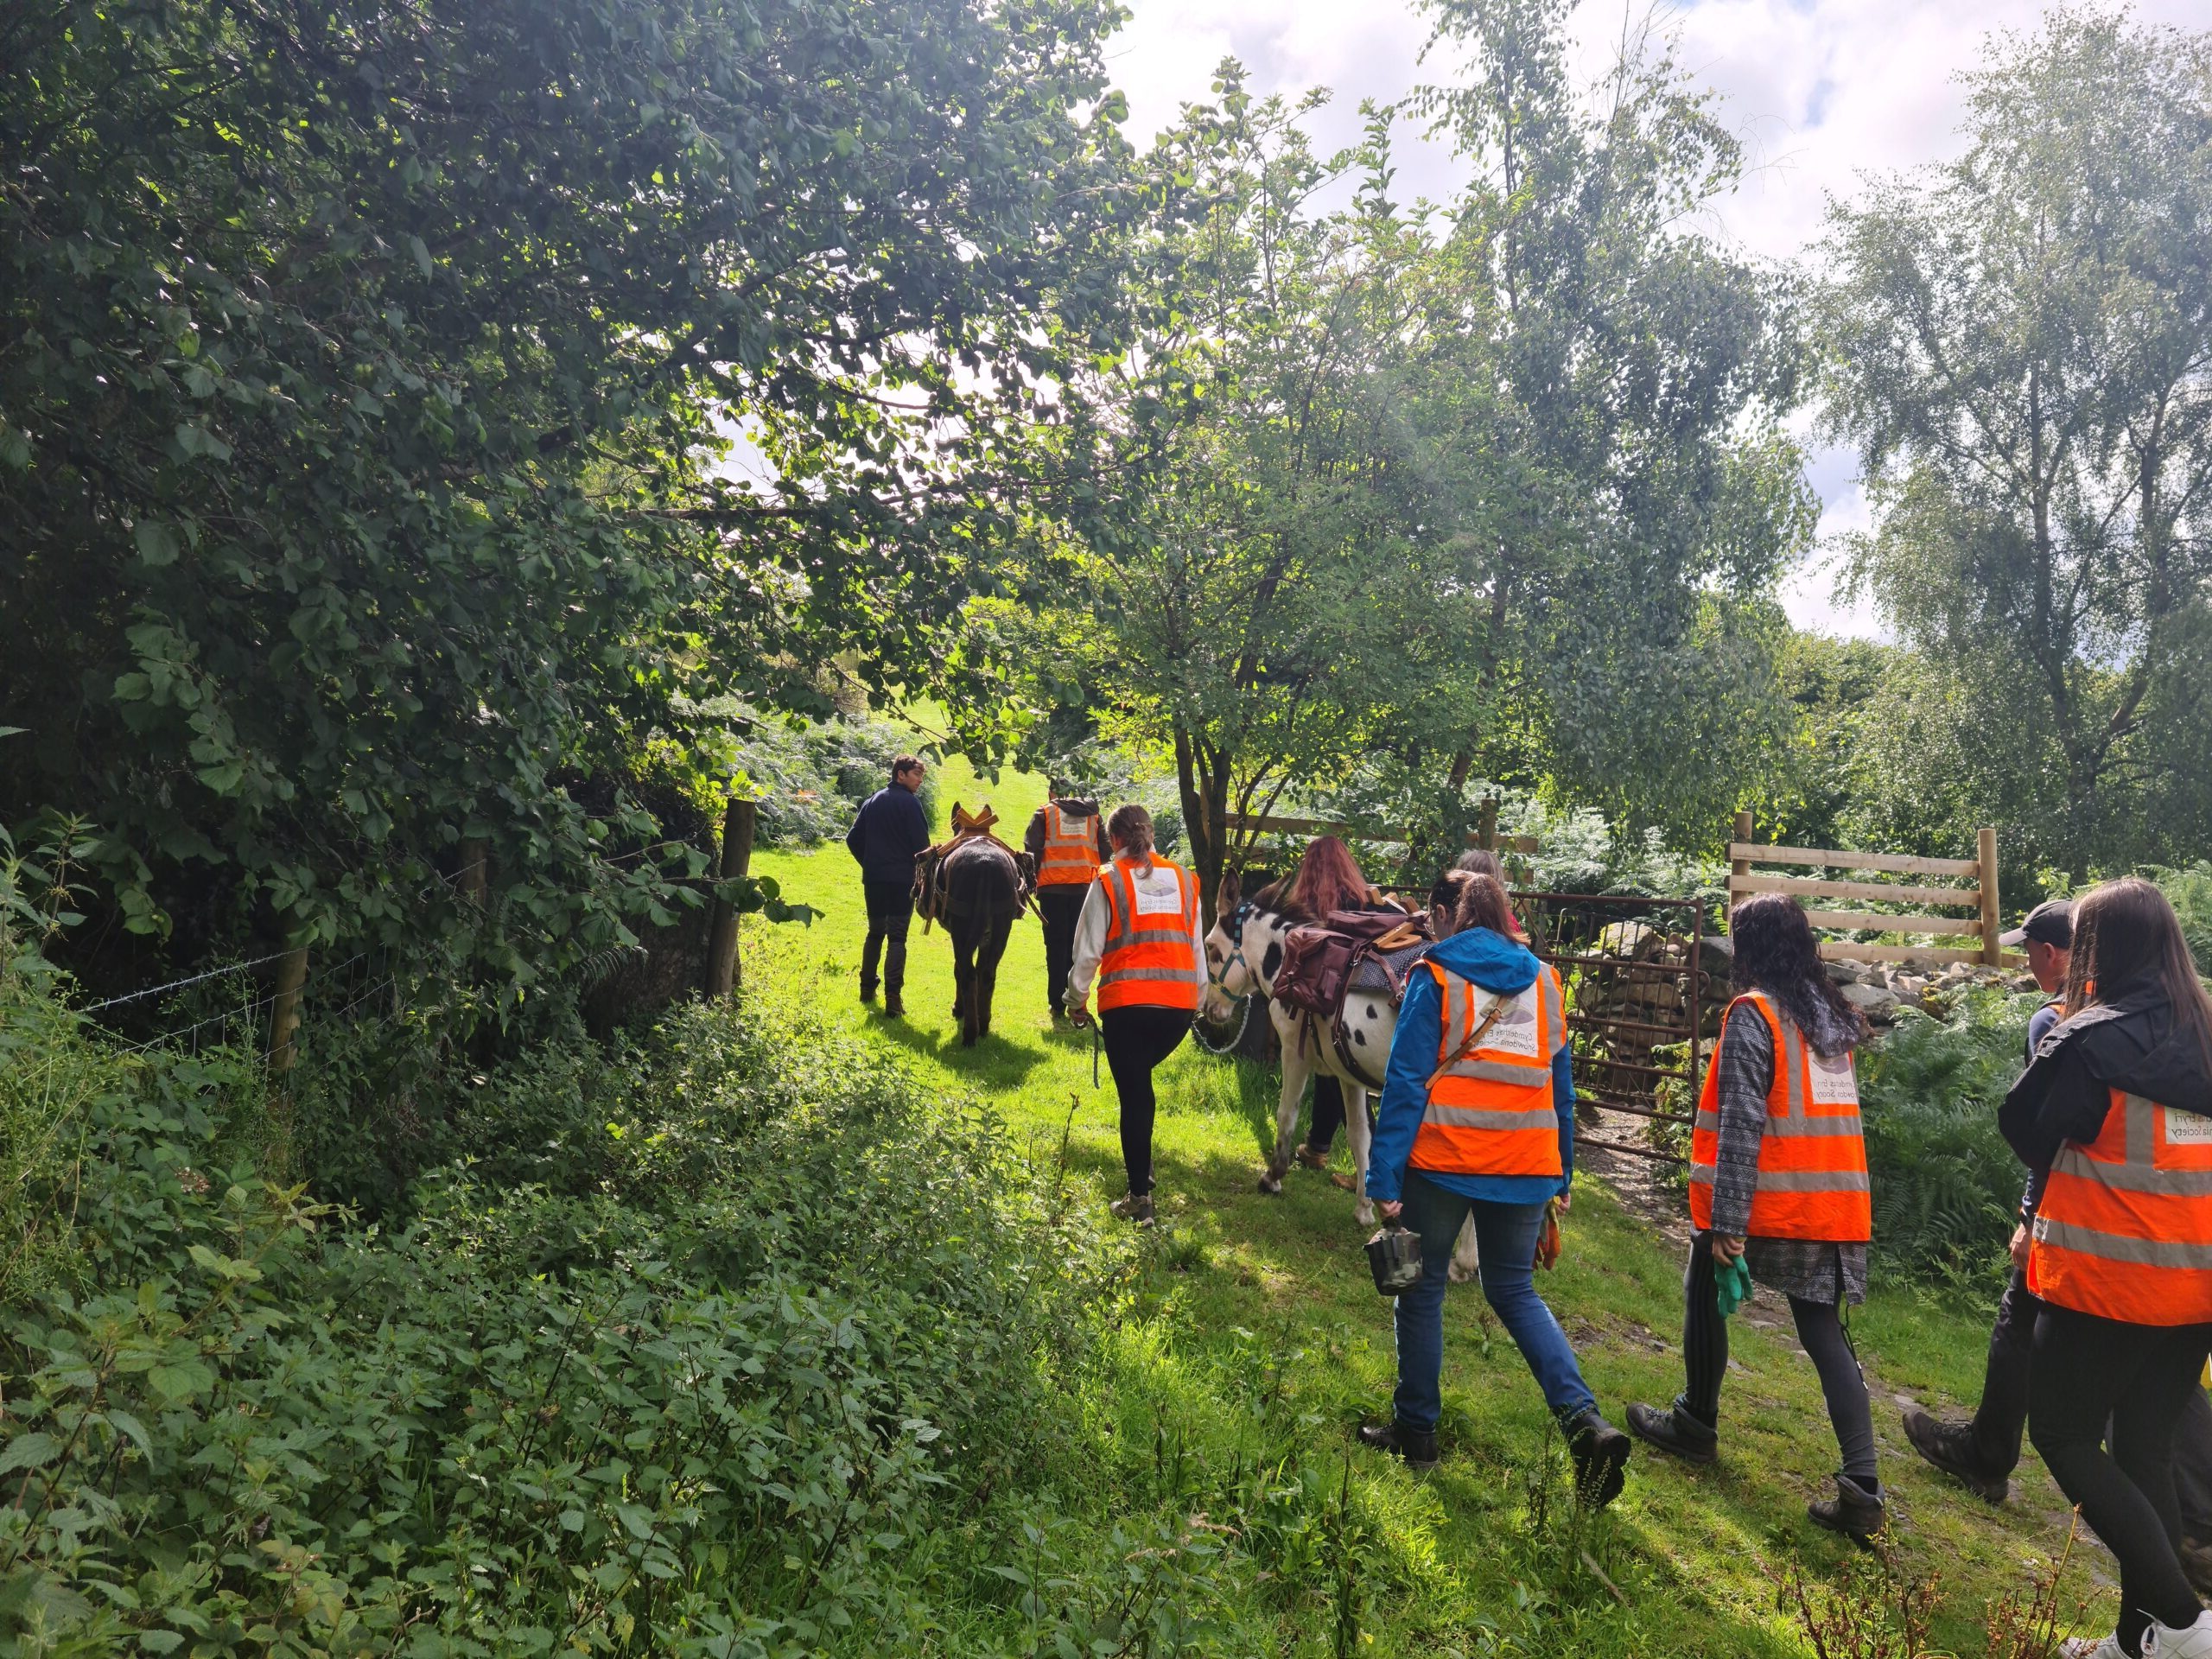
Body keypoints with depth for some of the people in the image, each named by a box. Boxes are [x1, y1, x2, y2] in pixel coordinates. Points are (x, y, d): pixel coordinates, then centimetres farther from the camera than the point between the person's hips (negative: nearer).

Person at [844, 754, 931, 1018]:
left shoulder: (873, 801, 12)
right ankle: (893, 997, -12)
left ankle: (867, 989, 24)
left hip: (873, 879, 6)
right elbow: (921, 843, -12)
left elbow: (853, 839, 12)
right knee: (897, 937, -6)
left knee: (875, 932, 18)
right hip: (903, 880, -6)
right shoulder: (909, 802, -8)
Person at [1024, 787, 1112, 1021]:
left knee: (1056, 946, 5)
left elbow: (1032, 848, -3)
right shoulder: (1094, 815, 13)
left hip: (1052, 887, -2)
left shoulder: (1045, 813, 5)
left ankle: (1057, 1004, 4)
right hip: (1085, 887, 2)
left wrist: (1033, 878, 7)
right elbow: (1106, 852, 9)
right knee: (1078, 947, 11)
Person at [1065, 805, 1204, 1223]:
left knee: (1133, 1092, 4)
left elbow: (1088, 950, -2)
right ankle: (1140, 1162, 30)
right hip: (1180, 1004, 4)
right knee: (1139, 1078, 26)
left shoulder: (1108, 882, -3)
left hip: (1126, 1004, -4)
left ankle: (1140, 1197, 7)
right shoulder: (1184, 880, 7)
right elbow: (1197, 946, 12)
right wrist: (1199, 997, 23)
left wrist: (1077, 998, 13)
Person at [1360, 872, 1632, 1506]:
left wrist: (1384, 1174, -10)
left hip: (1442, 1160, -4)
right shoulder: (1543, 981, 11)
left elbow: (1406, 1079, -10)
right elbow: (1561, 1085, 15)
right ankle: (1586, 1422, 1)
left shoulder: (1435, 977, -2)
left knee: (1422, 1288, 12)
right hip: (1526, 1165, 4)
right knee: (1515, 1291, 16)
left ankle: (1415, 1429, 20)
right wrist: (1562, 1173, 21)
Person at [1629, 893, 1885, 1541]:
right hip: (1833, 1205, 6)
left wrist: (1725, 1221, -20)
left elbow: (1741, 1123, -19)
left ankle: (1696, 1424, 30)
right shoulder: (1832, 1016, 11)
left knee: (1704, 1293, 17)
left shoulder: (1752, 1013, -13)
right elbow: (1835, 1107, 17)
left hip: (1766, 1199, -6)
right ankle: (1861, 1487, 0)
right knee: (1824, 1331, 9)